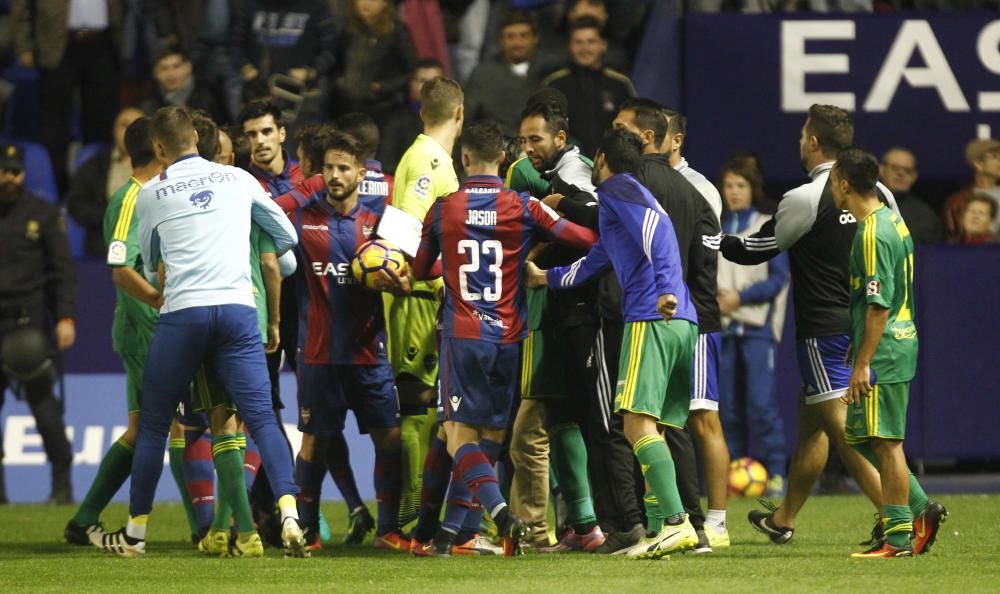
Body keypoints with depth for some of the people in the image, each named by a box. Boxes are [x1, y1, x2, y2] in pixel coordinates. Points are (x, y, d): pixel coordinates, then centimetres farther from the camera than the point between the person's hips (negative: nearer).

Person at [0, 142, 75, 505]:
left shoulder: (43, 214, 6)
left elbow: (63, 270, 4)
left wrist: (66, 317, -6)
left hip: (29, 322, -2)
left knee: (42, 400, -7)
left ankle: (62, 484, -1)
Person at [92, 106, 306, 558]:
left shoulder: (150, 195, 7)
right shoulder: (238, 180, 11)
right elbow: (287, 236, 22)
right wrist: (253, 259, 41)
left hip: (182, 312, -1)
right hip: (239, 308, 1)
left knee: (153, 423, 11)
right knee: (261, 417, -2)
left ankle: (135, 533, 18)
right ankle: (289, 514, -21)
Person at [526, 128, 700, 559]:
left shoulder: (615, 188, 3)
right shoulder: (634, 195, 31)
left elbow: (655, 226, -17)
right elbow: (593, 265, 43)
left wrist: (665, 288, -28)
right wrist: (546, 277, 56)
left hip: (652, 319, -9)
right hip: (684, 323, 9)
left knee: (638, 423, -15)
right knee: (650, 430, 9)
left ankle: (676, 522, -27)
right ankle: (663, 527, 4)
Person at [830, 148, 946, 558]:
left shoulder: (872, 234, -17)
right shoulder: (892, 221, 13)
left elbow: (878, 305, -21)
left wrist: (862, 363, -19)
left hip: (883, 351, -10)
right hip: (901, 342, 10)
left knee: (885, 442, -4)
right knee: (862, 438, 16)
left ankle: (899, 537, -1)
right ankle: (921, 510, 17)